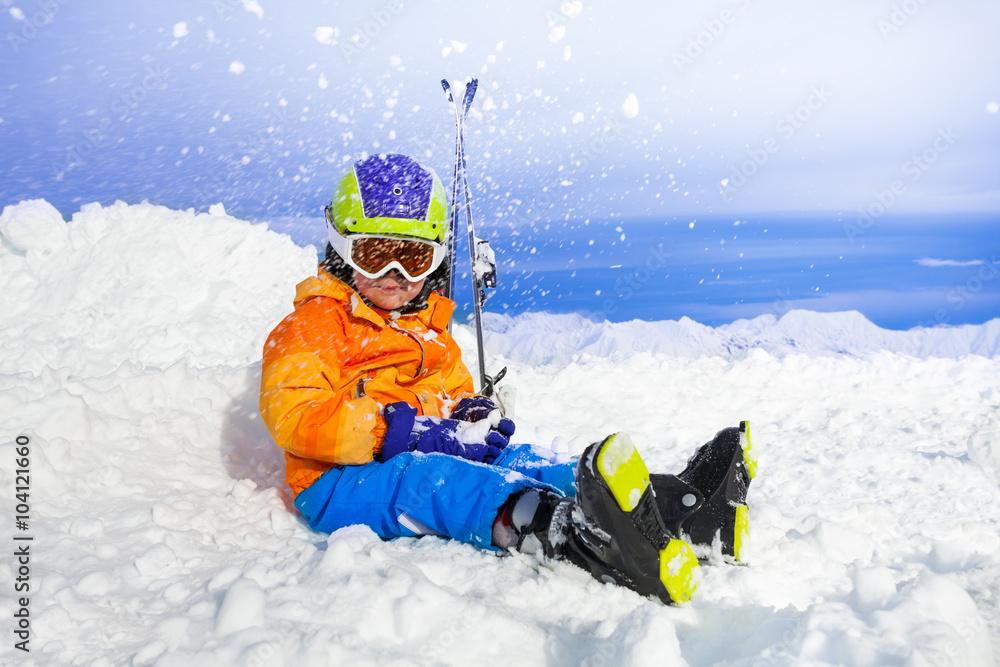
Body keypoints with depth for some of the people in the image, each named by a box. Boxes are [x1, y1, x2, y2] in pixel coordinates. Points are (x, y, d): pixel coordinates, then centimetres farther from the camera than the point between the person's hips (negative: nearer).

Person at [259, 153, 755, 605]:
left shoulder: (430, 331, 24)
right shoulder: (313, 325, 0)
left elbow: (454, 392, 32)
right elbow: (294, 418, -15)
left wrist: (471, 414, 2)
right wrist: (408, 431, -24)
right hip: (341, 484, -7)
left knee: (516, 459, -20)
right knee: (423, 478, -39)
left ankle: (675, 504, -40)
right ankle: (576, 536, -70)